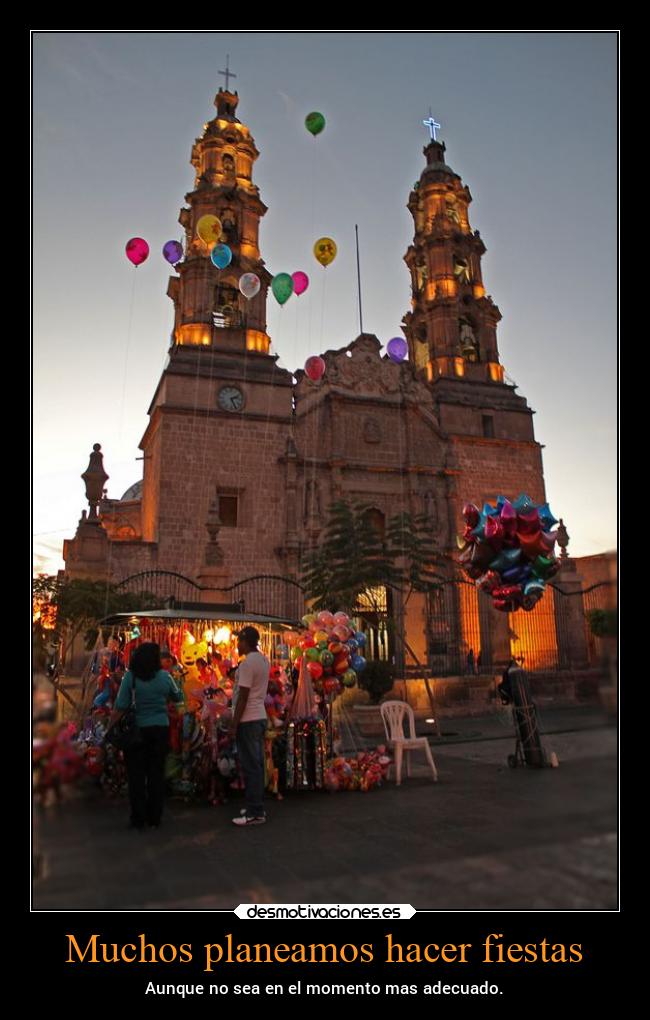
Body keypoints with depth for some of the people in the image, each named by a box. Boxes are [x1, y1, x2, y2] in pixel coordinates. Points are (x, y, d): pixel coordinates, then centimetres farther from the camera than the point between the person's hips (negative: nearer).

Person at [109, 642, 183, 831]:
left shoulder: (130, 676, -10)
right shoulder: (164, 676, -3)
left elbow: (120, 707, -11)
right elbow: (178, 697, 12)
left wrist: (110, 727, 0)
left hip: (137, 730, -2)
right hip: (160, 730, 2)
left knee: (136, 775, 9)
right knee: (157, 774, 11)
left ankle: (138, 819, 15)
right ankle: (154, 818, 19)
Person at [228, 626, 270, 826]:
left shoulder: (247, 663, -17)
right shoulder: (263, 659, 10)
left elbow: (243, 697, -18)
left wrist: (234, 724, -13)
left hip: (248, 720, -9)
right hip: (260, 717, 9)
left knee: (250, 766, -2)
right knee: (257, 764, 14)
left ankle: (255, 813, 3)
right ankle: (257, 807, 23)